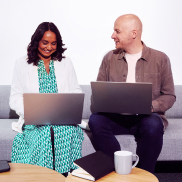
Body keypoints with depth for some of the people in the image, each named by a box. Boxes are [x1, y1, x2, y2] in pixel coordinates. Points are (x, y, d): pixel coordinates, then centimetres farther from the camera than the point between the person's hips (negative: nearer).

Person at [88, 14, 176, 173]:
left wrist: (151, 106, -15)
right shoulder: (109, 58, 12)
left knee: (153, 125, -36)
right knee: (95, 120, -29)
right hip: (115, 117, 2)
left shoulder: (160, 59, 5)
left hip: (145, 117, -2)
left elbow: (169, 96, 5)